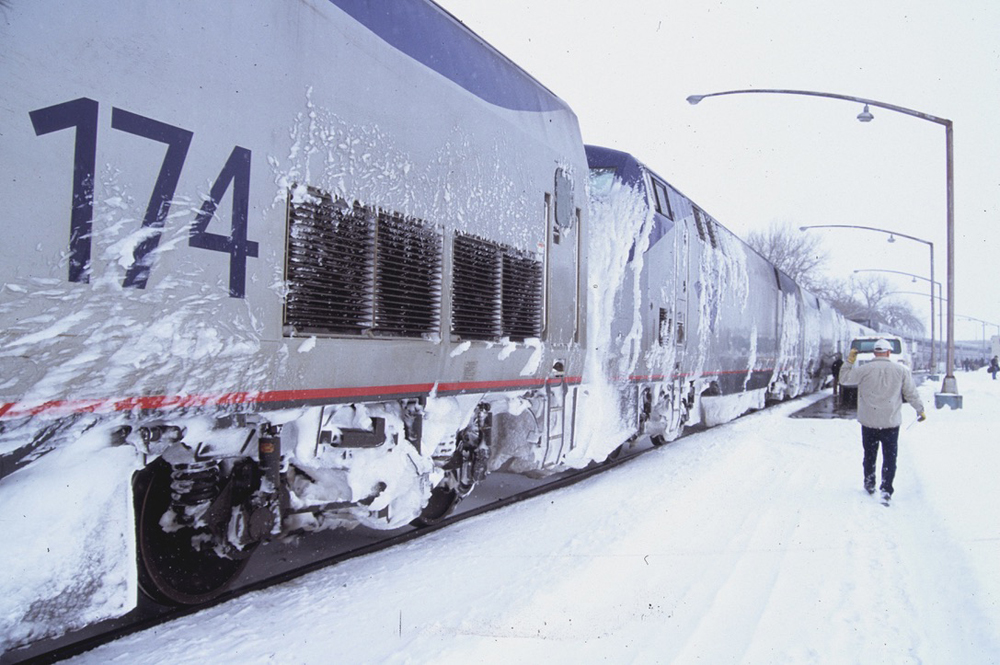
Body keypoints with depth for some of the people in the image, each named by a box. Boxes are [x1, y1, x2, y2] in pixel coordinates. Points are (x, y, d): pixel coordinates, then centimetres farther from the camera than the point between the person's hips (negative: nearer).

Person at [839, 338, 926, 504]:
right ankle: (886, 490, -2)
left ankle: (869, 484, 30)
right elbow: (911, 393, 2)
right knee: (890, 457, 6)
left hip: (869, 422, 0)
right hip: (891, 422, 0)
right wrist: (920, 410, 16)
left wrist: (849, 361, 9)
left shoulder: (864, 370, -9)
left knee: (869, 455, 17)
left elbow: (844, 379, 1)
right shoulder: (901, 370, -4)